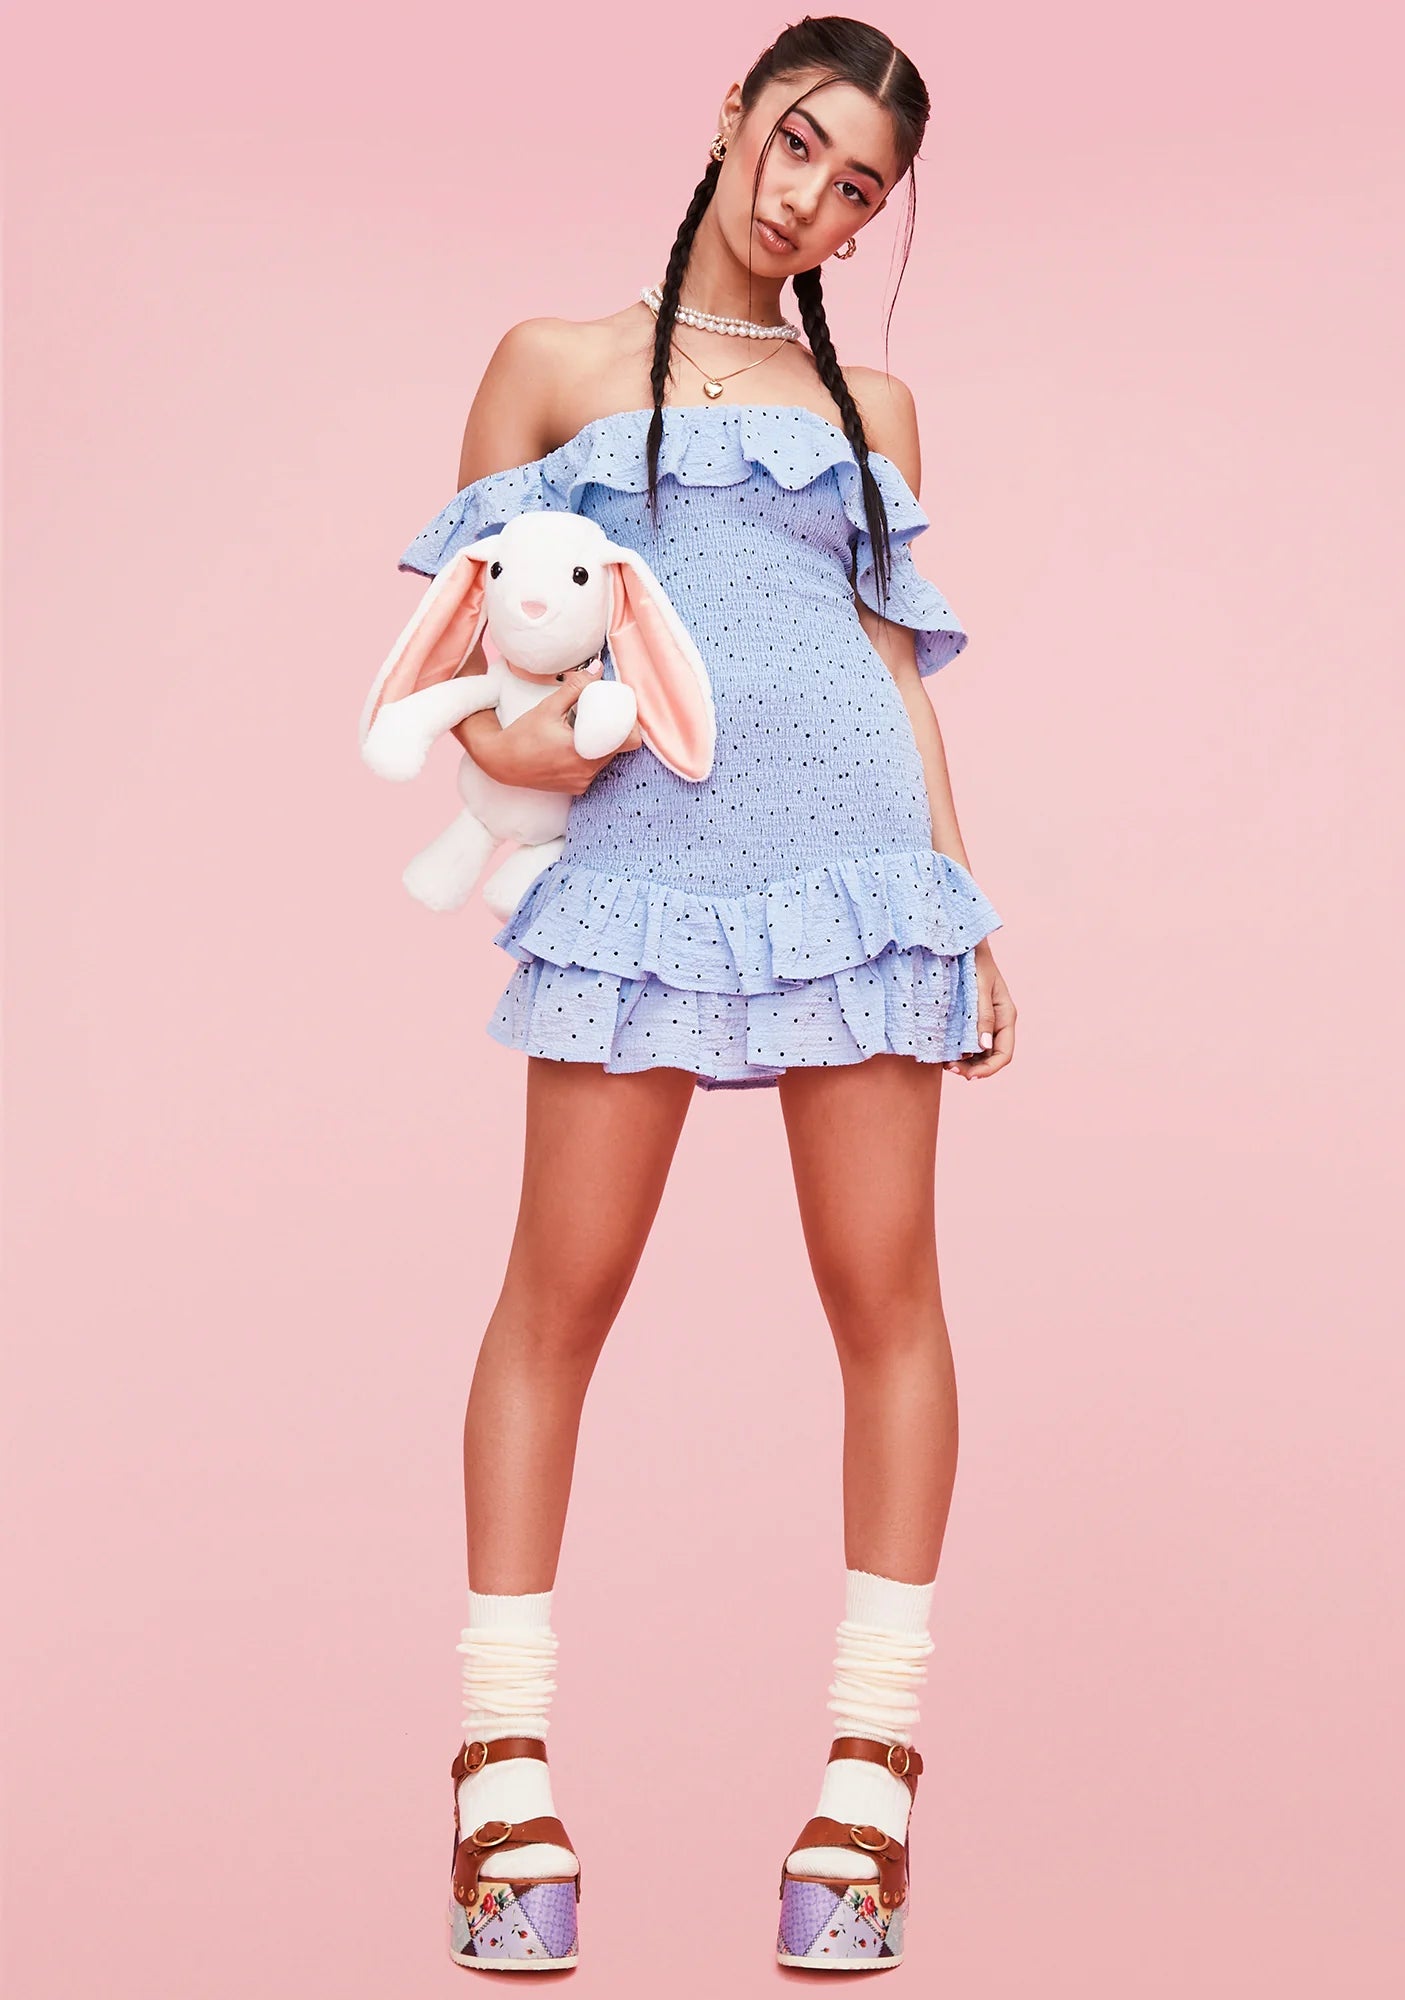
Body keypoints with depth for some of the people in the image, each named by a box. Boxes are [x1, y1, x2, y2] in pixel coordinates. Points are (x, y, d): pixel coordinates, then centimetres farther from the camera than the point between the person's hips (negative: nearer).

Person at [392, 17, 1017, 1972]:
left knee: (883, 1294, -1)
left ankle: (873, 1765, 7)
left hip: (855, 854, 2)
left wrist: (972, 916, 10)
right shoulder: (555, 362, 12)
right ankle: (506, 1761, 4)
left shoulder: (869, 409, 18)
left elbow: (899, 668, 17)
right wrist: (500, 735, -10)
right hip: (636, 863, -2)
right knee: (560, 1293, -4)